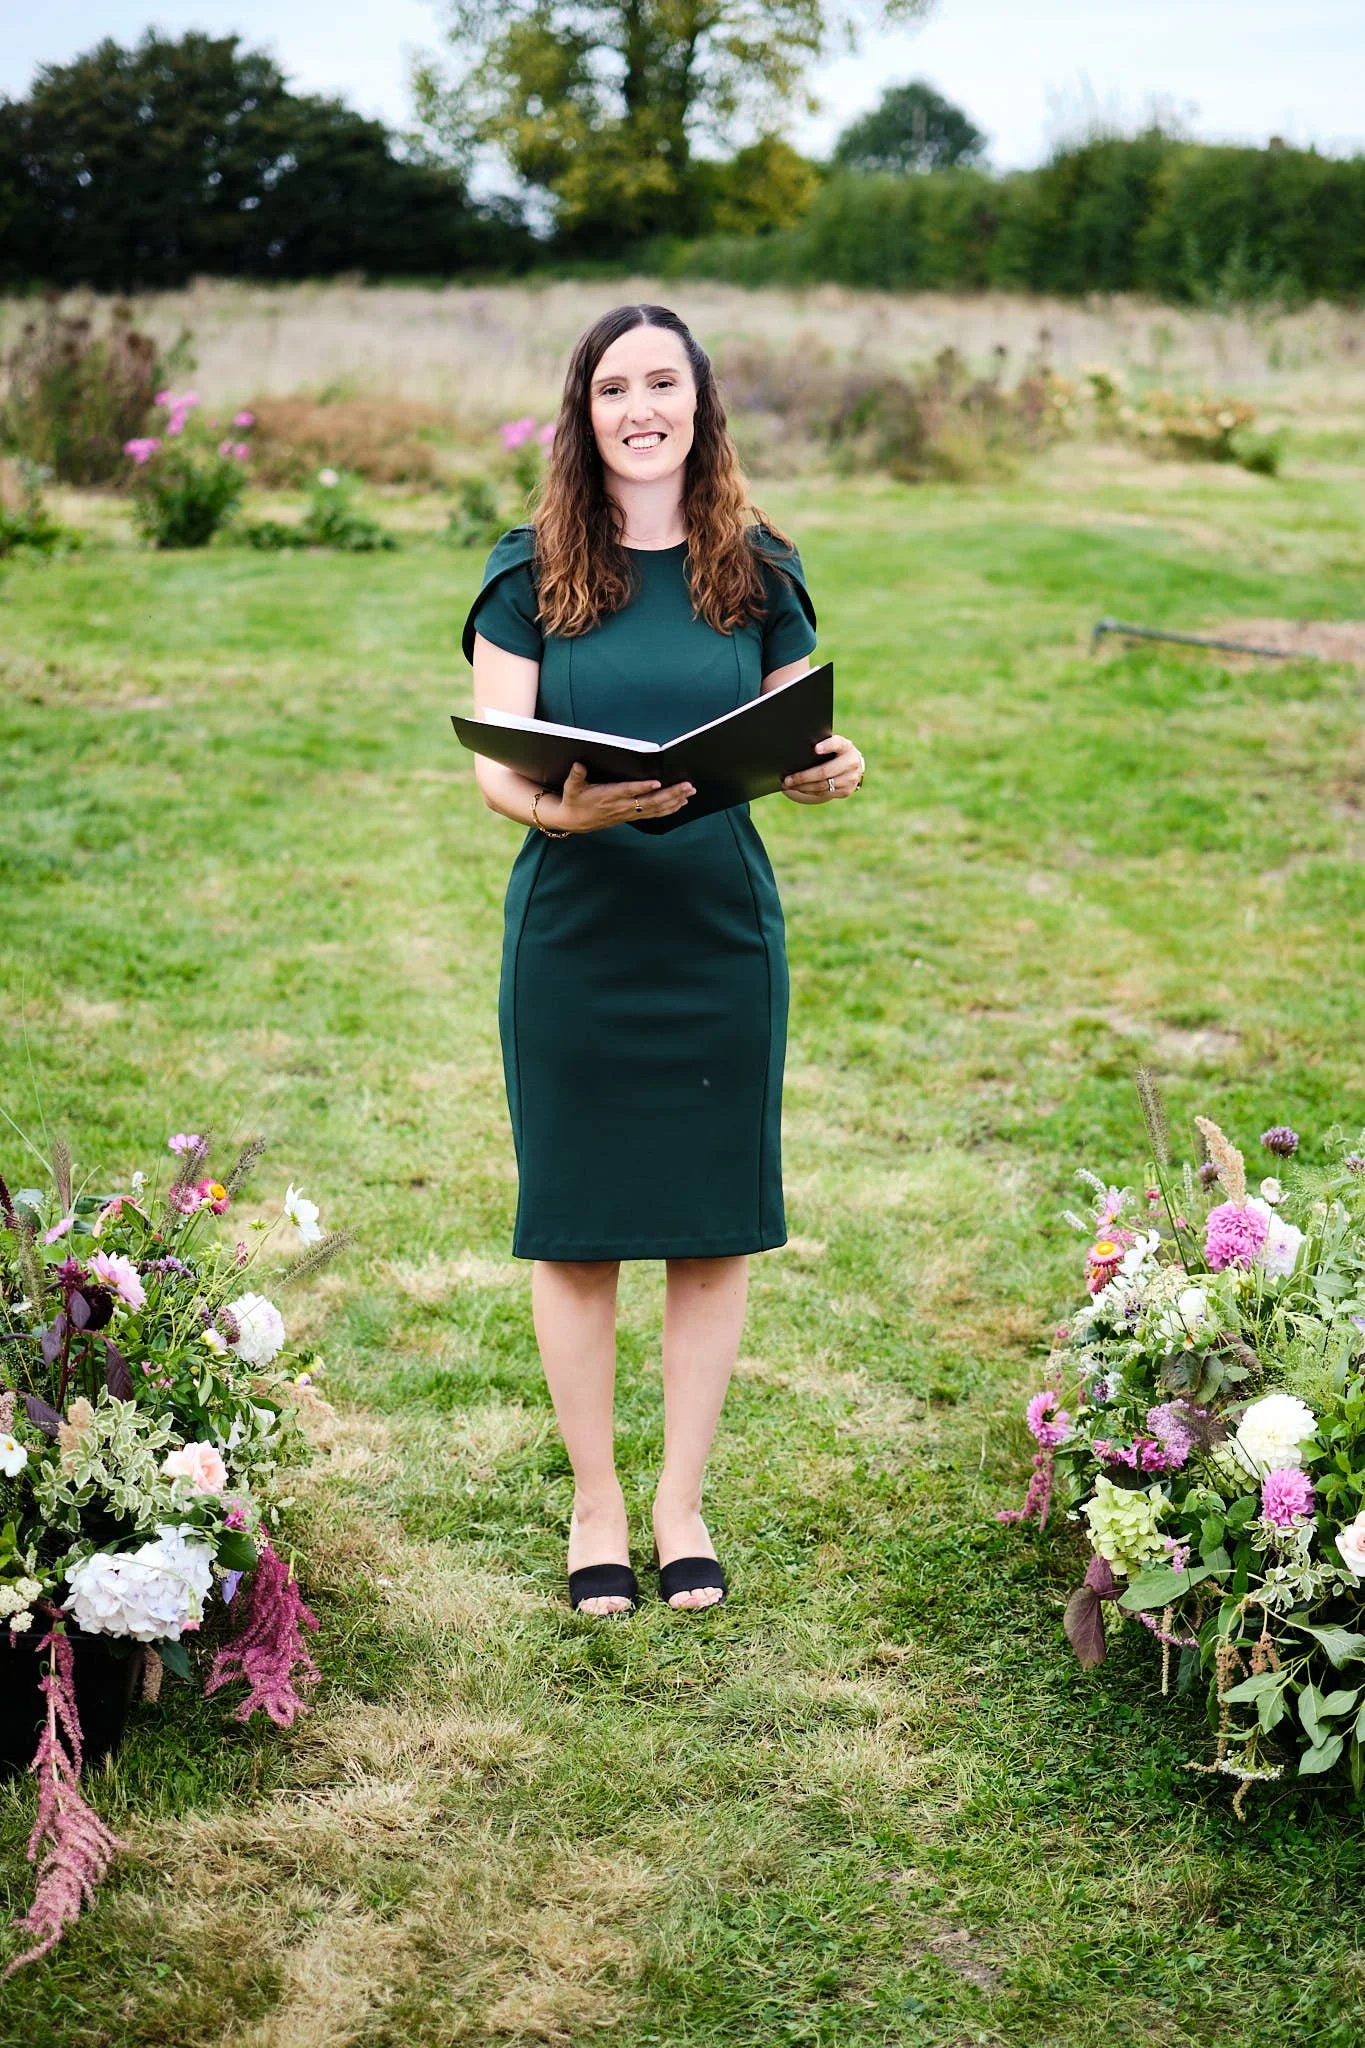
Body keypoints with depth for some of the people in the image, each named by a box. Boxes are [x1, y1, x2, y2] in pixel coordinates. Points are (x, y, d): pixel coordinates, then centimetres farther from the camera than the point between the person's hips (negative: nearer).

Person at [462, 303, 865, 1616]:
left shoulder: (757, 573, 5)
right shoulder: (532, 572, 0)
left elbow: (797, 742, 10)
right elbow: (491, 761, -5)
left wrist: (829, 773, -14)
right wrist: (563, 806, -26)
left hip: (721, 929, 2)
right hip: (572, 929, -1)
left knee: (715, 1223, 7)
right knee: (573, 1225, 5)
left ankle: (682, 1503, 23)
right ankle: (596, 1504, 22)